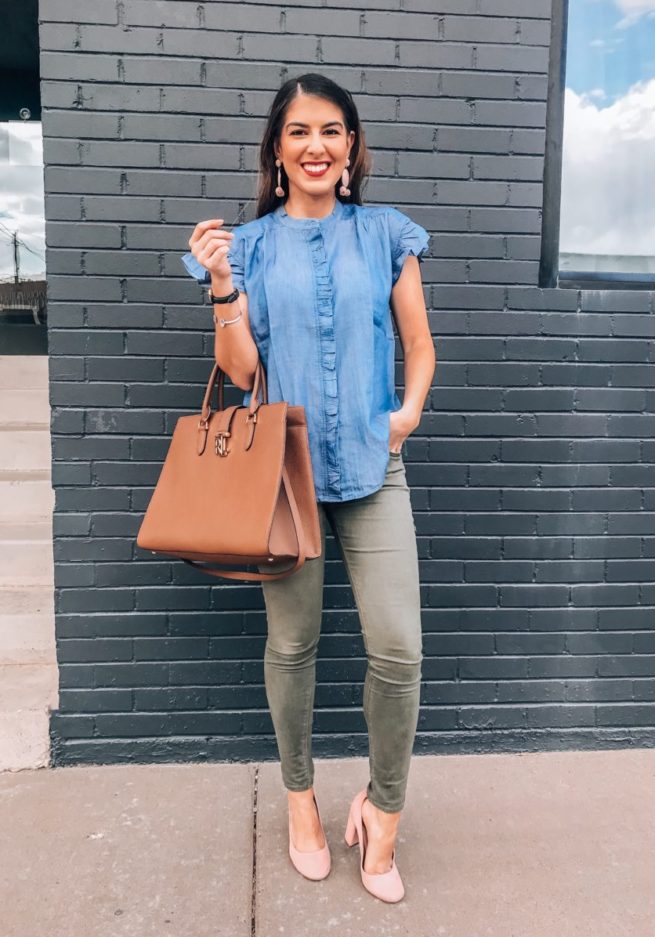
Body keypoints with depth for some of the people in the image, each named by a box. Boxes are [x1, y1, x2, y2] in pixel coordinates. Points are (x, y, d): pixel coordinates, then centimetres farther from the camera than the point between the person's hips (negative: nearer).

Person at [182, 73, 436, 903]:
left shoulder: (386, 234, 8)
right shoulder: (248, 244, 6)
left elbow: (420, 348, 10)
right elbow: (240, 372, 0)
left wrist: (410, 410, -8)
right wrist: (221, 288, -12)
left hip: (371, 463, 1)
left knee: (398, 648, -5)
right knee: (292, 641, 9)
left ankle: (382, 809, 21)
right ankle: (299, 794, 34)